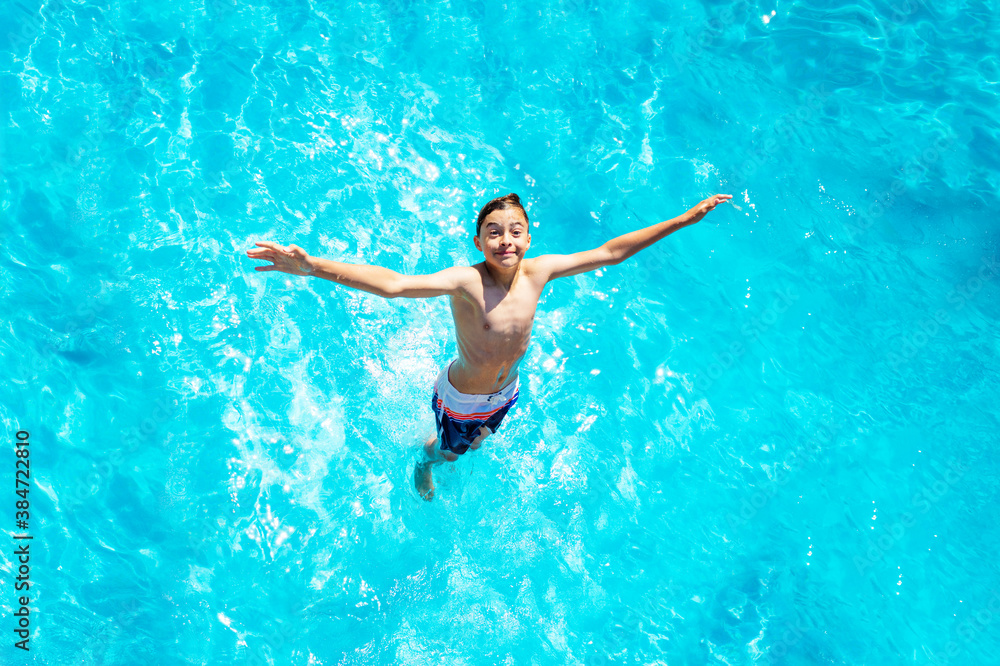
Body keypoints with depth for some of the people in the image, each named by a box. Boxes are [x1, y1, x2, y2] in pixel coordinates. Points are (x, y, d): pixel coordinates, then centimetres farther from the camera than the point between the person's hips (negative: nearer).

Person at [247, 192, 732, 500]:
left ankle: (448, 452, 69)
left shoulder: (537, 272, -20)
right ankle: (425, 459, 63)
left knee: (479, 442, 34)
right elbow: (392, 284, -49)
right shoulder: (466, 281, -35)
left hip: (505, 393, 5)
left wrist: (687, 218, -10)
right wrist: (310, 267, -64)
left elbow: (610, 252, -13)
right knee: (450, 451, 26)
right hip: (461, 398, -5)